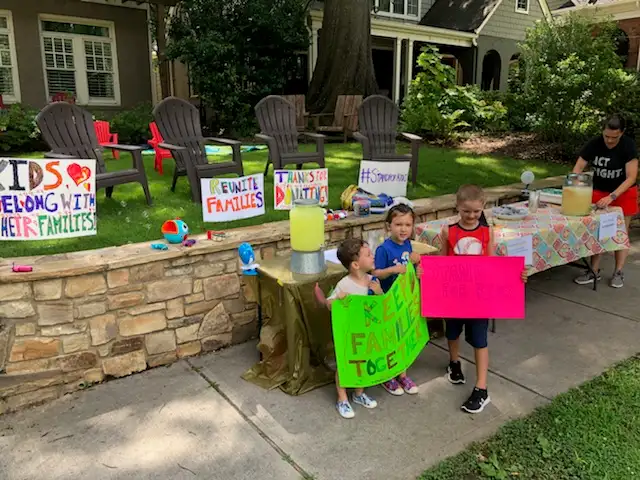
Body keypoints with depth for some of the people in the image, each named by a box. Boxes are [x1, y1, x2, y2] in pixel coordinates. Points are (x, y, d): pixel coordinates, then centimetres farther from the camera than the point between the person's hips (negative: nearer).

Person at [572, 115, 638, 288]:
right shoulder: (594, 144, -16)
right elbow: (578, 168, -15)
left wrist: (611, 197, -35)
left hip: (623, 192, -2)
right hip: (599, 191, 2)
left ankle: (618, 272, 11)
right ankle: (594, 271, 8)